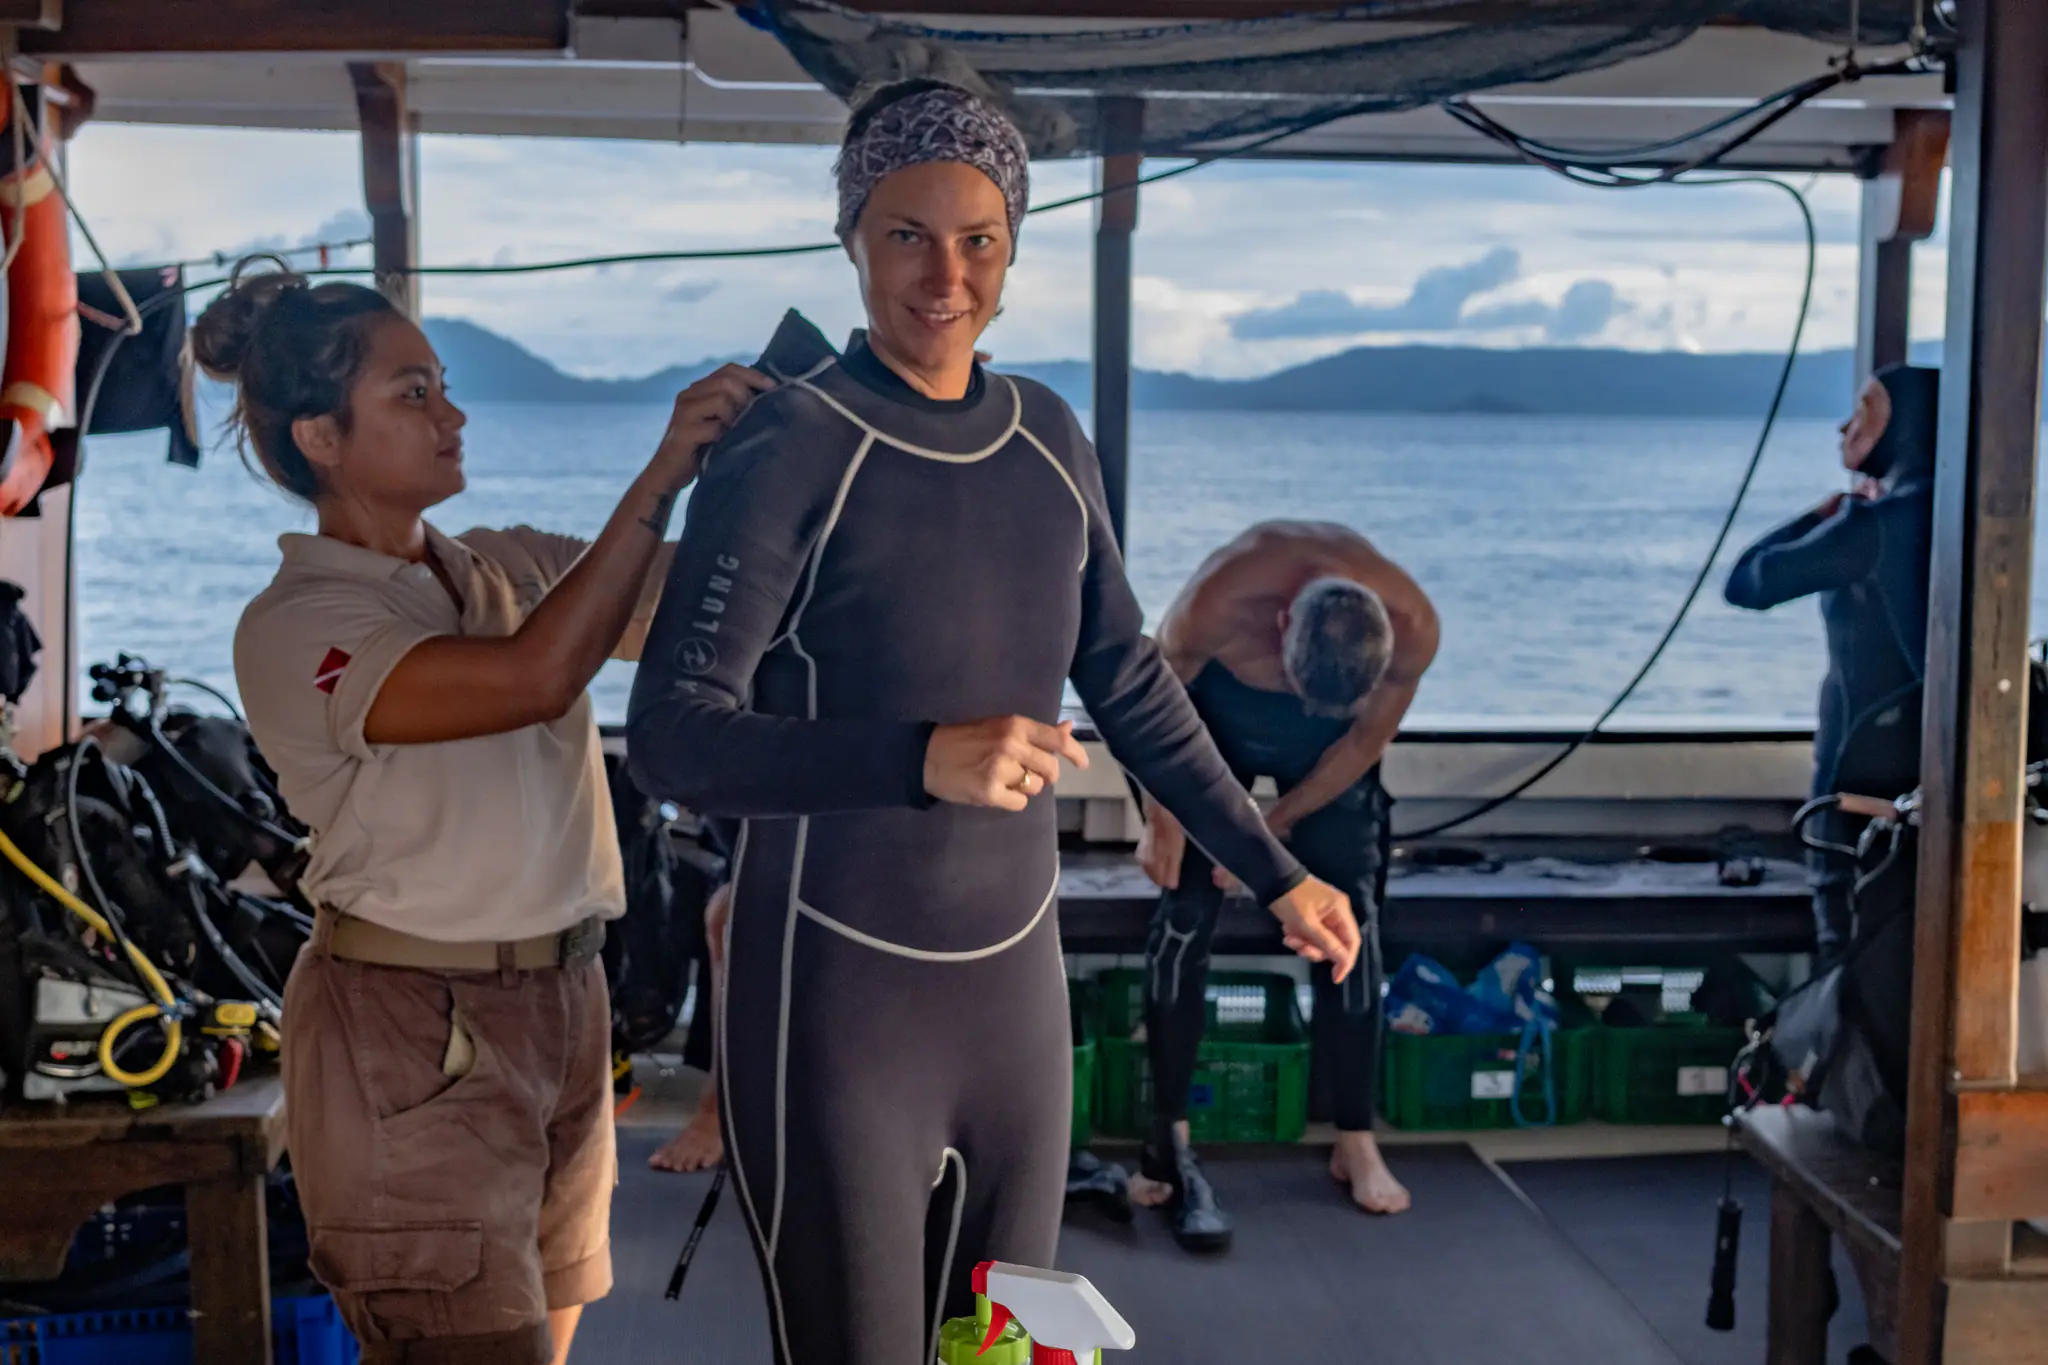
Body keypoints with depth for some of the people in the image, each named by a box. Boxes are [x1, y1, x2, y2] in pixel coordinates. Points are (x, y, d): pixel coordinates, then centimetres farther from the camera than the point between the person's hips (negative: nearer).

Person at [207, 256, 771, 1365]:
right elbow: (536, 677, -27)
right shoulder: (293, 628, -12)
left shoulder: (513, 569, 8)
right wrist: (661, 474, -24)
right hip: (409, 1034, -6)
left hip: (562, 1006, 6)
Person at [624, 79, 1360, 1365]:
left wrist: (1275, 872, 16)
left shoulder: (1049, 438, 4)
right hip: (837, 991, -5)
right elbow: (673, 738, -18)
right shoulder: (789, 450, -13)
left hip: (1015, 982, 6)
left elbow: (1130, 686, 14)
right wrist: (923, 759, -32)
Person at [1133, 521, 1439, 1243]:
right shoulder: (1217, 601, -40)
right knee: (1185, 913, -9)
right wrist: (1163, 820, -12)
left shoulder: (1412, 628, -33)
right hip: (1215, 704, -1)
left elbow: (1366, 739, -14)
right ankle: (1168, 1143, -1)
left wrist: (1276, 825, -10)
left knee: (1349, 916, -5)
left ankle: (1356, 1142, 6)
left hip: (1338, 731, 2)